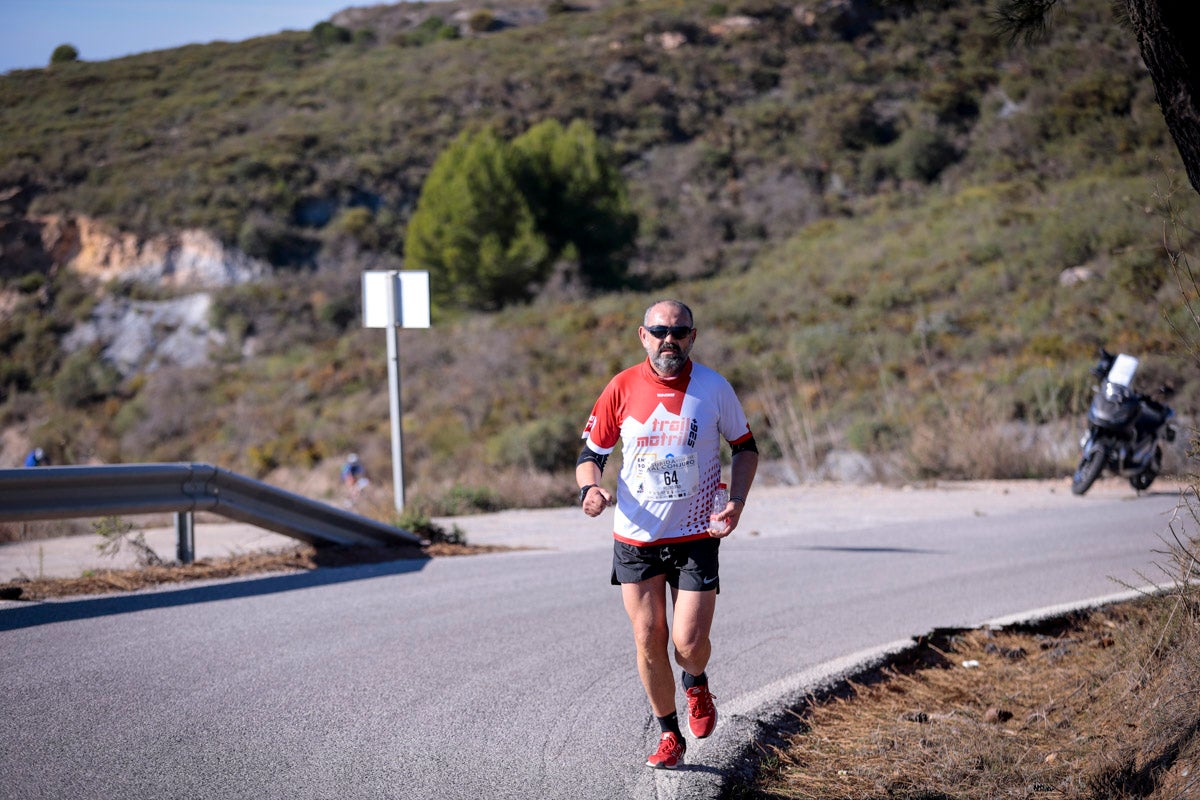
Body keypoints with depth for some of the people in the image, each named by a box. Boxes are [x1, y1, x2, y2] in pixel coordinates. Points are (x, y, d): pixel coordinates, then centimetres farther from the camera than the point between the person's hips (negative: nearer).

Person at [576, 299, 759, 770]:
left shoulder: (714, 388, -4)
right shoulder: (622, 388, -4)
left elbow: (745, 447, 8)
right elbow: (591, 453, 4)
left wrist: (736, 502, -6)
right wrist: (590, 488, -17)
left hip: (696, 537, -1)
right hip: (635, 537, 1)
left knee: (688, 644, -9)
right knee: (649, 642, 3)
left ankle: (696, 685, 28)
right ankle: (669, 736, 22)